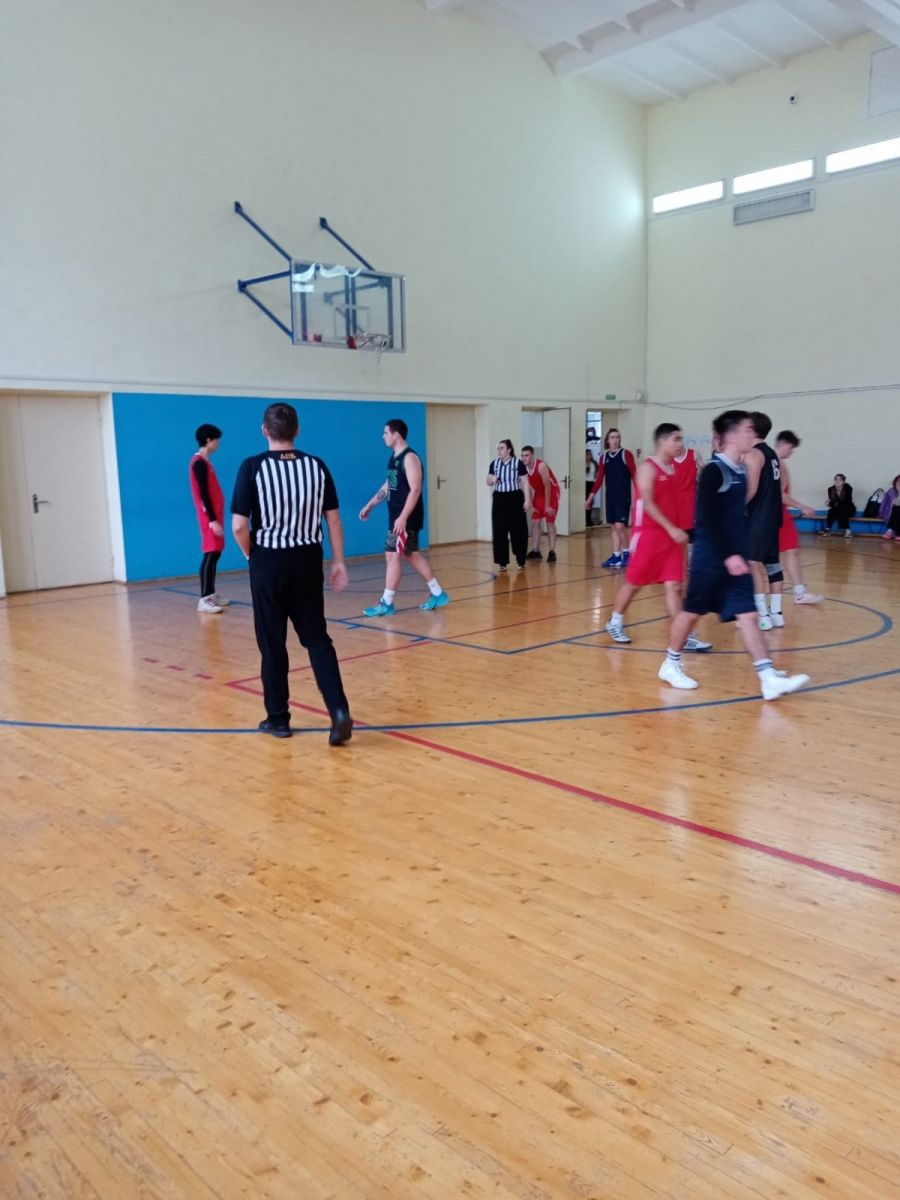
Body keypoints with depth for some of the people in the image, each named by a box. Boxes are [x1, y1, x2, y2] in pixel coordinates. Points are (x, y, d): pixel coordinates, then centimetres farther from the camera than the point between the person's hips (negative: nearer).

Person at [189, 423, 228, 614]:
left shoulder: (203, 462, 15)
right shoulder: (200, 463, -14)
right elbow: (203, 494, -19)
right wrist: (212, 519, -22)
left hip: (213, 515, 10)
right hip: (210, 517, -10)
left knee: (215, 554, 12)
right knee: (211, 554, -11)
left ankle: (211, 594, 19)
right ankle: (204, 599, -11)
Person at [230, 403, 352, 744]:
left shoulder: (252, 467, -9)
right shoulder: (316, 466, 1)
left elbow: (239, 526, -13)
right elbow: (333, 518, 3)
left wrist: (252, 556, 5)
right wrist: (339, 561, 10)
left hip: (269, 562, -3)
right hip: (308, 561, 3)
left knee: (272, 644, 9)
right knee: (317, 640, 9)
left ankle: (278, 718, 19)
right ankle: (339, 711, -5)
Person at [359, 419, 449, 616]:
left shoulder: (410, 457, -16)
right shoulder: (394, 457, 13)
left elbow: (415, 490, -23)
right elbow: (388, 485, 23)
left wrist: (403, 517, -28)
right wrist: (369, 505, 23)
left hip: (407, 518, -10)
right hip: (397, 516, 10)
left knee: (392, 556, -7)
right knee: (411, 555, 14)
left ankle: (386, 603, 0)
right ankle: (438, 594, 22)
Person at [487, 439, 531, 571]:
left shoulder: (518, 463, -6)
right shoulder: (494, 464, 5)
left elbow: (525, 483, -5)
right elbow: (488, 482, 15)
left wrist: (527, 500, -10)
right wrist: (492, 480, -8)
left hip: (515, 498, -3)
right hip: (499, 499, 4)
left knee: (518, 531, 0)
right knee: (499, 531, 2)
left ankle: (521, 561, 12)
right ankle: (502, 561, 10)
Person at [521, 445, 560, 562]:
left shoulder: (541, 466, -28)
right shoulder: (524, 468, -10)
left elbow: (547, 486, -25)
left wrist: (547, 505, -22)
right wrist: (531, 505, -4)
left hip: (552, 492, -6)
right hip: (539, 493, 6)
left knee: (550, 523, -7)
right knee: (535, 522, 4)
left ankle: (552, 552, -4)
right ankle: (535, 551, 11)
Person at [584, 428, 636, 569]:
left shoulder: (626, 454, -5)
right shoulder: (604, 457, 8)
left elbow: (634, 476, -7)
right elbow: (599, 479, 12)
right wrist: (590, 498, 10)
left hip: (624, 497, -5)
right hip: (610, 497, 5)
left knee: (620, 526, -11)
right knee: (614, 527, 8)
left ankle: (626, 554, 6)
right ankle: (616, 556, 15)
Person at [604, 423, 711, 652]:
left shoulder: (673, 468, 13)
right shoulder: (648, 467, -10)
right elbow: (647, 503, -18)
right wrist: (671, 529, -22)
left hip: (671, 535, 7)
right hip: (648, 534, -7)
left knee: (674, 585, 0)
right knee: (633, 582, 5)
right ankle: (615, 622, 25)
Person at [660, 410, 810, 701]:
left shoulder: (740, 471, 12)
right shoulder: (713, 470, -13)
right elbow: (708, 520, -20)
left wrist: (741, 552, 18)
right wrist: (728, 555, -23)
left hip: (735, 558, 8)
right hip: (711, 558, -7)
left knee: (747, 615, 0)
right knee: (692, 611, 5)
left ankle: (769, 679, -4)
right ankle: (670, 665, 24)